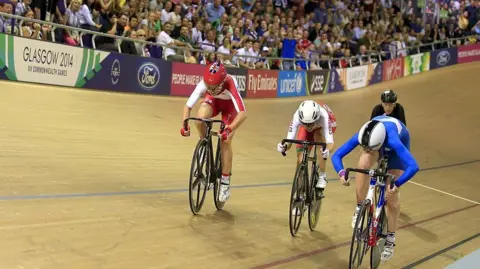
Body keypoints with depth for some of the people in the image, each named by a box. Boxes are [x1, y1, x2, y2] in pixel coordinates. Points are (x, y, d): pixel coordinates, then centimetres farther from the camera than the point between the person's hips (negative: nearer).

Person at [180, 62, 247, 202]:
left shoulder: (230, 85, -42)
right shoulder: (203, 84, -34)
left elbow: (243, 113, -48)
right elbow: (188, 105, -29)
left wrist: (229, 129, -59)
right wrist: (184, 124, -43)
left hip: (230, 105, -2)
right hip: (213, 101, 2)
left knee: (225, 141, -13)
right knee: (200, 118, -32)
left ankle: (225, 182, 1)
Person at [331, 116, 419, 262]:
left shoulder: (393, 140, -46)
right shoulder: (361, 136, -36)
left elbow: (413, 166, -52)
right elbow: (336, 155, -31)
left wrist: (397, 184, -60)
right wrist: (341, 173, -48)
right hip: (375, 137, 2)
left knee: (391, 195, -5)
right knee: (363, 165, -32)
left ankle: (390, 240, 11)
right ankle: (359, 209, -14)